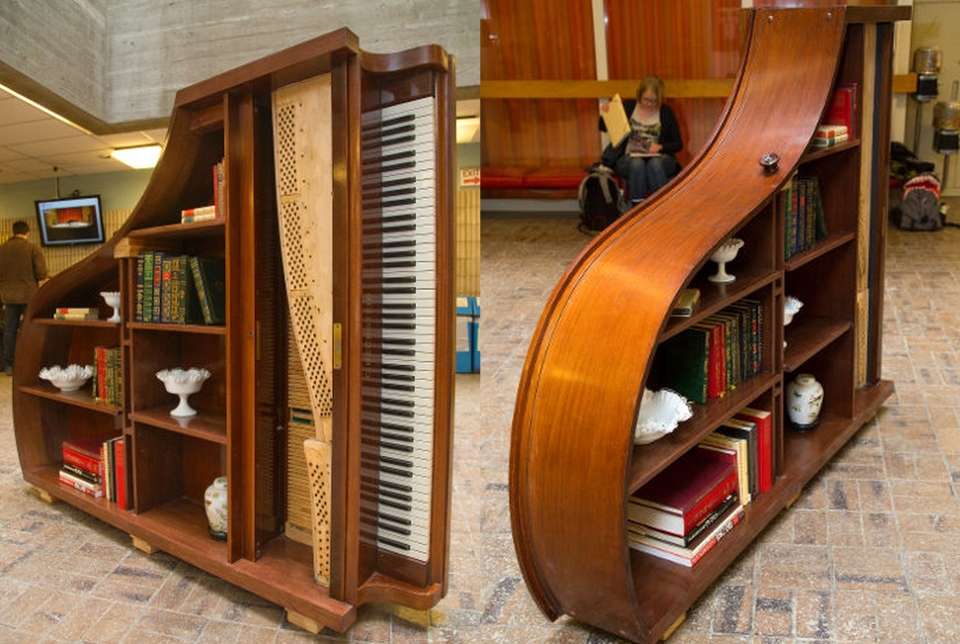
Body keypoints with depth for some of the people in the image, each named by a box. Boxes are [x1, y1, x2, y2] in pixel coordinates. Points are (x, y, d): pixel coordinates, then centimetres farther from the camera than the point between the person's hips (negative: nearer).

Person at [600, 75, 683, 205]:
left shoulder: (666, 112, 7)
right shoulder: (627, 106, 7)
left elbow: (678, 144, 7)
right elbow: (603, 127, 9)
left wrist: (661, 147, -13)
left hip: (658, 158, 0)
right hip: (629, 158, 0)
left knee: (655, 164, -35)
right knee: (637, 164, -35)